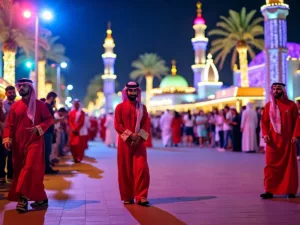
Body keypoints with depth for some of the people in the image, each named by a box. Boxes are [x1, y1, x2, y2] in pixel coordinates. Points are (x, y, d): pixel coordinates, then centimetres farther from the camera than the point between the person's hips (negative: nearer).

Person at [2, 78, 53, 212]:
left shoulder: (39, 105, 1)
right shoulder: (15, 106, 9)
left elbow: (49, 119, 1)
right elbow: (9, 124, 6)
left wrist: (38, 128, -16)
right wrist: (7, 138, -8)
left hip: (35, 141, -4)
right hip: (19, 143, 4)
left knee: (30, 168, -17)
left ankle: (24, 198, -16)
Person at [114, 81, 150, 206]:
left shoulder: (142, 107, 10)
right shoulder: (120, 107, 3)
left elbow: (145, 125, 4)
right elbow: (117, 125, -4)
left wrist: (138, 137, -12)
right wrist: (130, 135, -15)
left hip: (139, 142, 1)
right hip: (125, 142, -1)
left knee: (141, 168, -10)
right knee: (125, 170, 3)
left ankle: (141, 196, -6)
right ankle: (127, 197, 14)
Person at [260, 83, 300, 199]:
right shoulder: (268, 105, 6)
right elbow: (264, 121, 6)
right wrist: (265, 134, -9)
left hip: (288, 140, -1)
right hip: (273, 140, 1)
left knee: (289, 165, 5)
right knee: (270, 165, -1)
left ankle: (290, 190, 14)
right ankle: (269, 190, 2)